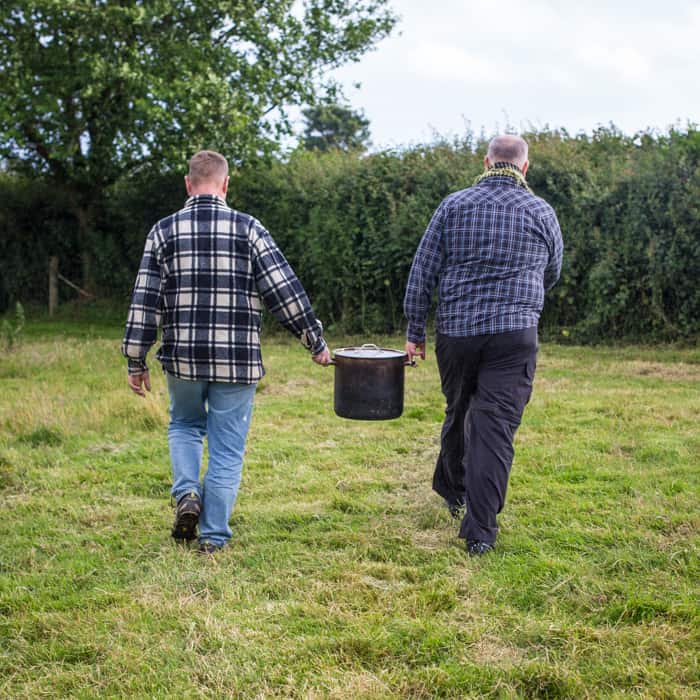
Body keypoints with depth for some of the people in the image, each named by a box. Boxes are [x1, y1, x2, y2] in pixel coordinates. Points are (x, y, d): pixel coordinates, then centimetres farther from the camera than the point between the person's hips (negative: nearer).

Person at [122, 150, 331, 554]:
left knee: (185, 426, 26)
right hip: (237, 361, -1)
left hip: (182, 358, 2)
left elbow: (145, 301, 1)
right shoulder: (248, 229, -3)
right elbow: (285, 290, -4)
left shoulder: (165, 231, 1)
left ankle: (187, 493, 5)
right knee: (227, 448, 8)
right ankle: (214, 537, 10)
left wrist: (137, 361, 8)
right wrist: (316, 341, 5)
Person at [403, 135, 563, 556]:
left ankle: (452, 489, 42)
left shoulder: (454, 206, 3)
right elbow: (552, 274, 18)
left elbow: (422, 271, 2)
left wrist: (415, 331, 9)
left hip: (455, 332, 2)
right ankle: (479, 530, -7)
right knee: (496, 426, -3)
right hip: (514, 335, -2)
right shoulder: (540, 212, 3)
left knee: (459, 413, 21)